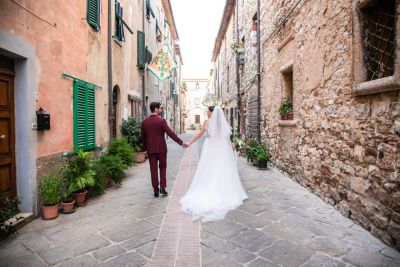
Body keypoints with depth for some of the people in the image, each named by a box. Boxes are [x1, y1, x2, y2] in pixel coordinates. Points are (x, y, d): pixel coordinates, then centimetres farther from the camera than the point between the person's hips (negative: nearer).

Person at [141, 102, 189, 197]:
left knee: (153, 169, 9)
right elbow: (170, 133, -17)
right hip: (161, 148, -3)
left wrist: (145, 148, 20)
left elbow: (143, 137, 9)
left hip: (150, 149, 3)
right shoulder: (161, 120, -10)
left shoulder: (144, 122, 3)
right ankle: (162, 188, 6)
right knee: (163, 167, 13)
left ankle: (156, 190, 13)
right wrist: (181, 142, -16)